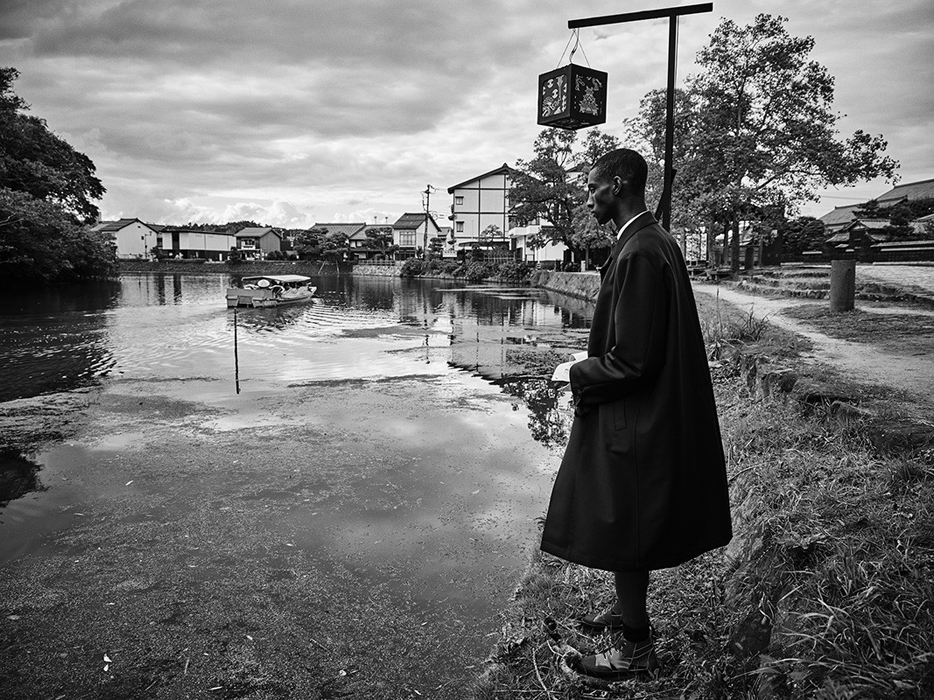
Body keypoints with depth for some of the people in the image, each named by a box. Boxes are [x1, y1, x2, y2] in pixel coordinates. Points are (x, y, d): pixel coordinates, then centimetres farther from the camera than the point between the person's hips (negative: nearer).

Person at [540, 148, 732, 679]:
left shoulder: (639, 253, -24)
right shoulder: (659, 241, 8)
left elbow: (632, 361, -25)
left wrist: (580, 376, -9)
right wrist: (593, 371, 10)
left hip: (631, 421, -10)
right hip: (652, 413, 10)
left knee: (623, 532, 7)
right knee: (628, 530, 24)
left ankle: (636, 646, 25)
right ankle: (630, 611, 43)